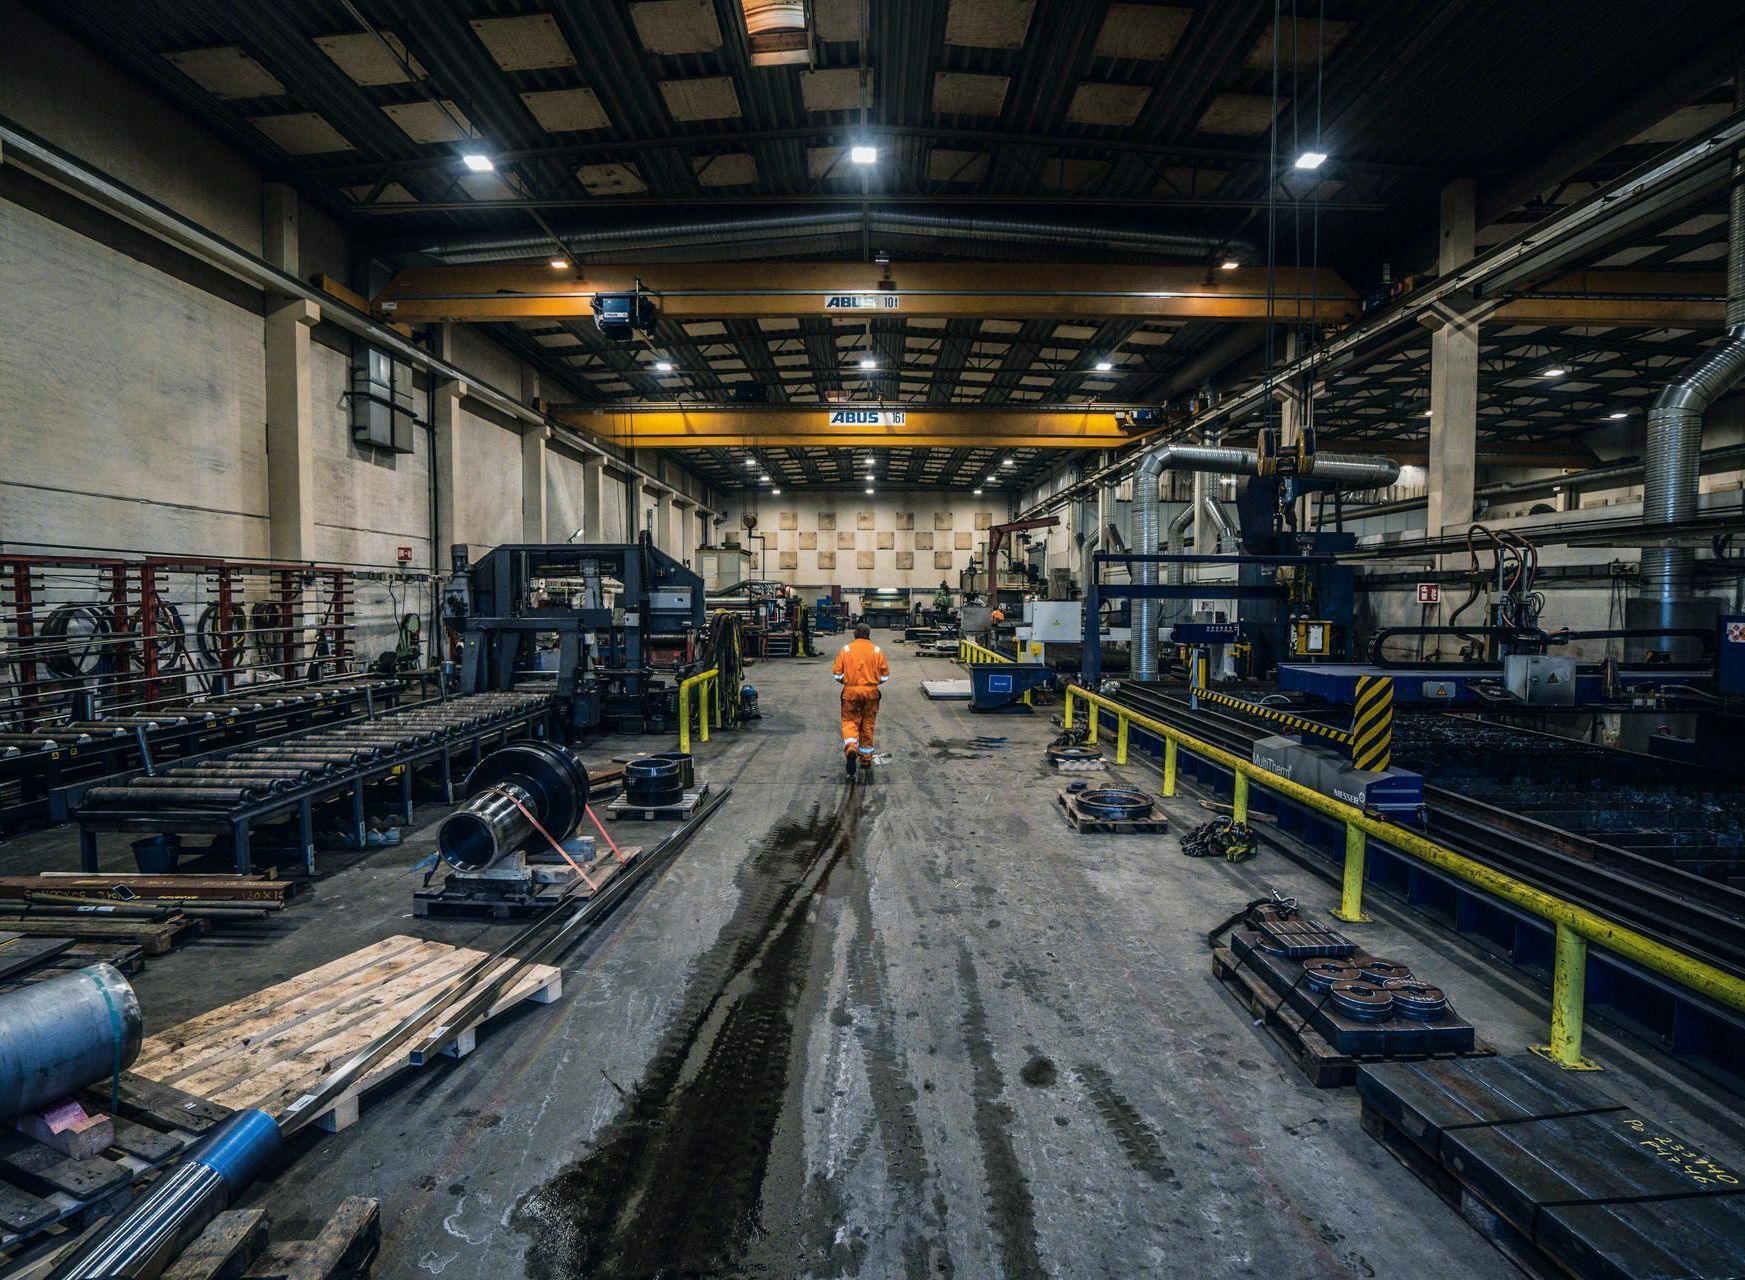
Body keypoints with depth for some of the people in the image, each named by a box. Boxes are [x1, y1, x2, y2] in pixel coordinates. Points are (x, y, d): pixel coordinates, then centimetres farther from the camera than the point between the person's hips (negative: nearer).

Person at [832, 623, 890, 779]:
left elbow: (837, 674, -3)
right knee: (867, 725, 12)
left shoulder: (846, 649, 0)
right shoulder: (877, 650, 2)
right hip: (871, 692, 1)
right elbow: (885, 675, 0)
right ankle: (866, 759, 20)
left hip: (850, 692, -1)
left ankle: (851, 749, -21)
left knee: (850, 722, 7)